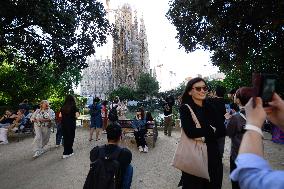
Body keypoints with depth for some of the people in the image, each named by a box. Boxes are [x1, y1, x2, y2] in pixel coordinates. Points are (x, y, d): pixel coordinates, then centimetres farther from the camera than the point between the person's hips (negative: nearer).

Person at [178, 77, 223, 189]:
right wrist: (210, 130, -10)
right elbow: (190, 132, -22)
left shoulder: (210, 107, 6)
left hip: (212, 153, 5)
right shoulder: (185, 108, -11)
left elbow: (219, 131, 2)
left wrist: (202, 135, -14)